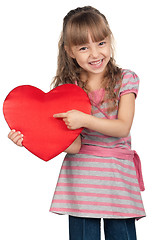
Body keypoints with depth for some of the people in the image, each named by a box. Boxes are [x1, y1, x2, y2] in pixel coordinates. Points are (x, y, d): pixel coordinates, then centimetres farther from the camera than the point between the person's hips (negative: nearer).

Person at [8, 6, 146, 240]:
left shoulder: (125, 79, -1)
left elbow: (123, 128, -9)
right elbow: (74, 145, -7)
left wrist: (84, 120, -22)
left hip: (118, 174, 0)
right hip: (81, 174, 0)